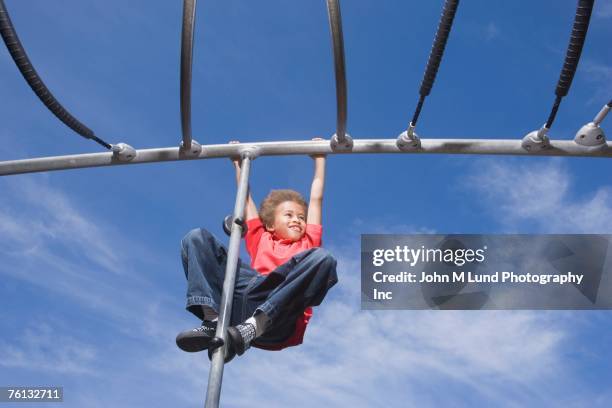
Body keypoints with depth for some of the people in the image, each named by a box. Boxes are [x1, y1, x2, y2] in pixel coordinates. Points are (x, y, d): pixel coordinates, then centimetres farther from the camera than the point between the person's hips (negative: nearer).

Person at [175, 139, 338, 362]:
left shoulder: (307, 243, 35)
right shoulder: (261, 240, 36)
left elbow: (316, 199, 40)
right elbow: (246, 198, 43)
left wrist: (320, 160, 47)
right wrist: (239, 164, 50)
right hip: (240, 297, 2)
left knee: (322, 257, -26)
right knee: (197, 237, -5)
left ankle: (252, 326, -39)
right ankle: (212, 320, -29)